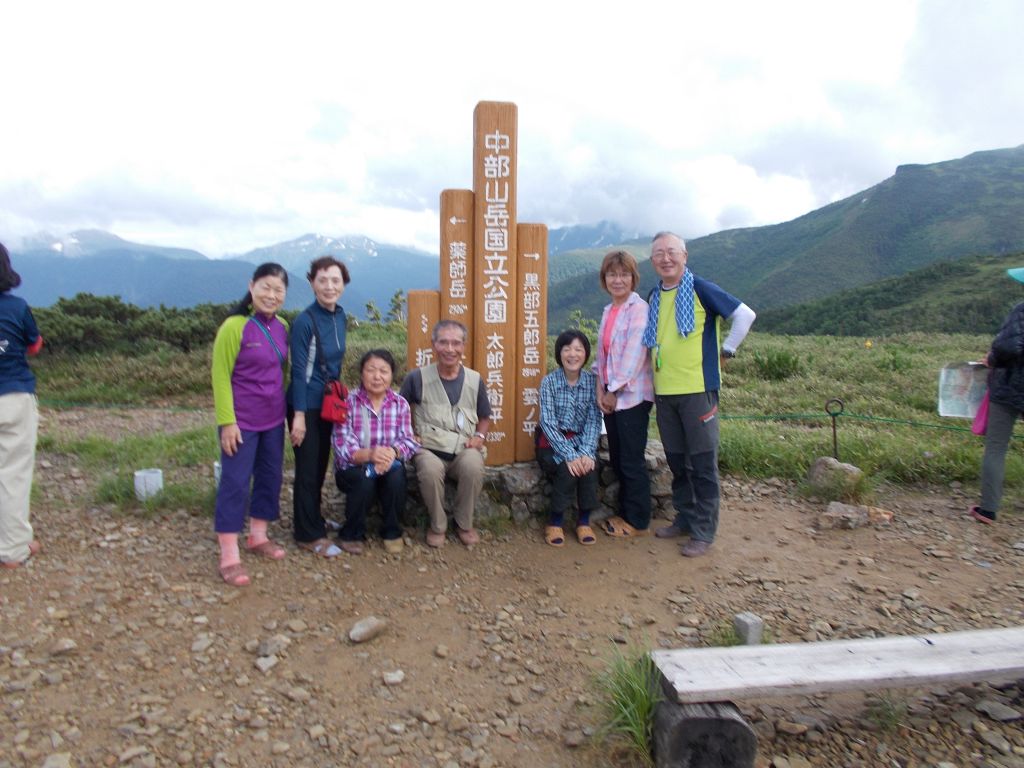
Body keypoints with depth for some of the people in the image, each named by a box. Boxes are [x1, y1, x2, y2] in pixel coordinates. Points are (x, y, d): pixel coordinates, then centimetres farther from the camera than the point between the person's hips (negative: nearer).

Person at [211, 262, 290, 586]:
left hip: (273, 419, 6)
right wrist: (227, 422, -14)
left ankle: (258, 537, 32)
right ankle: (229, 557, 8)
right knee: (235, 482, 0)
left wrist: (289, 410, 9)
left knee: (270, 477, 15)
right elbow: (220, 377, -12)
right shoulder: (234, 327, -14)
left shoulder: (282, 328, 4)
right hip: (242, 421, -6)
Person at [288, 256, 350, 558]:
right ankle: (309, 534, 16)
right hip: (307, 405, -7)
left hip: (329, 403, 7)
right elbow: (299, 370, -18)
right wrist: (299, 415, -19)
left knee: (321, 465, 18)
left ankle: (314, 519, 35)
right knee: (308, 469, 3)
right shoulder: (305, 321, -17)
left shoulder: (340, 316, 4)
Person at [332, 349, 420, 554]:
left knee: (396, 475, -30)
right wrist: (369, 455, -37)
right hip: (352, 469, -2)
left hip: (389, 467, 2)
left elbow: (408, 441, -8)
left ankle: (392, 532, -4)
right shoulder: (348, 402, -9)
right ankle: (352, 534, -4)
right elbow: (342, 447, -17)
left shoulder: (400, 404, -1)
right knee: (364, 479, -33)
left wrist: (392, 452, -31)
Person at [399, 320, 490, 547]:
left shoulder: (475, 380, 6)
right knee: (430, 469, -36)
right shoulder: (418, 377, -1)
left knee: (474, 466, -33)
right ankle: (437, 525, -7)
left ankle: (464, 524, -5)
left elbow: (485, 417, 20)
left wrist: (479, 436, 1)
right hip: (429, 448, -1)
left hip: (464, 449, 2)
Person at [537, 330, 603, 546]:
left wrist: (586, 451, -23)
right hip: (553, 441, -2)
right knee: (568, 469, -28)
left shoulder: (592, 381, -2)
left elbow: (594, 420, -7)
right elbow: (548, 422, -15)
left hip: (581, 440, 2)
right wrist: (569, 455, -25)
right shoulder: (549, 381, -9)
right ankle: (555, 522, -7)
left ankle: (584, 521, -6)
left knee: (589, 466, -27)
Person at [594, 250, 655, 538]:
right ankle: (625, 513, 28)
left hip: (632, 396, -8)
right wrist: (600, 388, 0)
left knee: (632, 462, 2)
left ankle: (637, 522, 16)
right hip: (610, 396, 8)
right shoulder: (608, 311, 14)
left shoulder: (639, 309, -11)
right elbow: (602, 352, 12)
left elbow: (634, 355, -17)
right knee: (617, 460, 14)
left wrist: (615, 391, -11)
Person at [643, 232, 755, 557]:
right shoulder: (654, 297, 12)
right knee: (676, 461, 14)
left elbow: (745, 314, -5)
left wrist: (726, 350, -3)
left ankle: (703, 531, 10)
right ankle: (684, 518, 28)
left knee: (702, 463, 1)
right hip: (663, 392, 6)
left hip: (698, 389, -6)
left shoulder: (701, 289, -6)